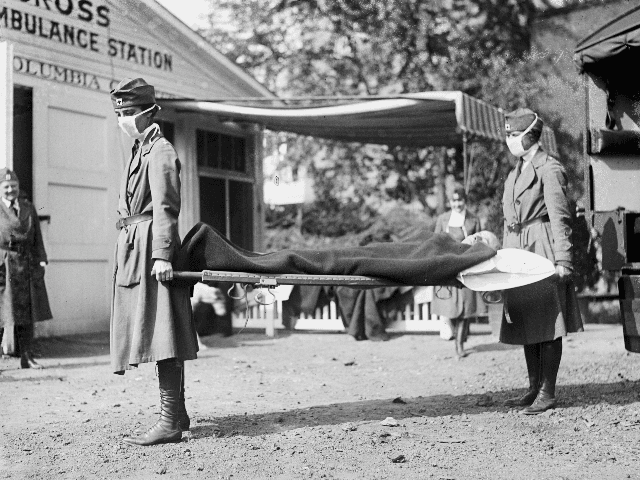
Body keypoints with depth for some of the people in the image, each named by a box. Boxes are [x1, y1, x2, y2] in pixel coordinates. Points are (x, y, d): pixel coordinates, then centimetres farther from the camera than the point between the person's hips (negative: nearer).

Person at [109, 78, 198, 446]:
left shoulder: (161, 151, -8)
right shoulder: (141, 150, 21)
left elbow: (165, 207, -16)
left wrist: (162, 254, -22)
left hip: (150, 249, -10)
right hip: (134, 248, 10)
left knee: (161, 335, -11)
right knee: (160, 336, 13)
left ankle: (170, 422, -10)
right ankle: (177, 412, 20)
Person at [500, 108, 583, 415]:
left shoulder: (549, 170, -7)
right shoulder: (515, 173, 18)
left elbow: (560, 219, -12)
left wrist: (562, 261, -19)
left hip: (542, 250, -8)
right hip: (517, 252, 9)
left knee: (548, 324, -5)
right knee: (526, 324, 10)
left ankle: (548, 393, -1)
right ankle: (534, 389, 18)